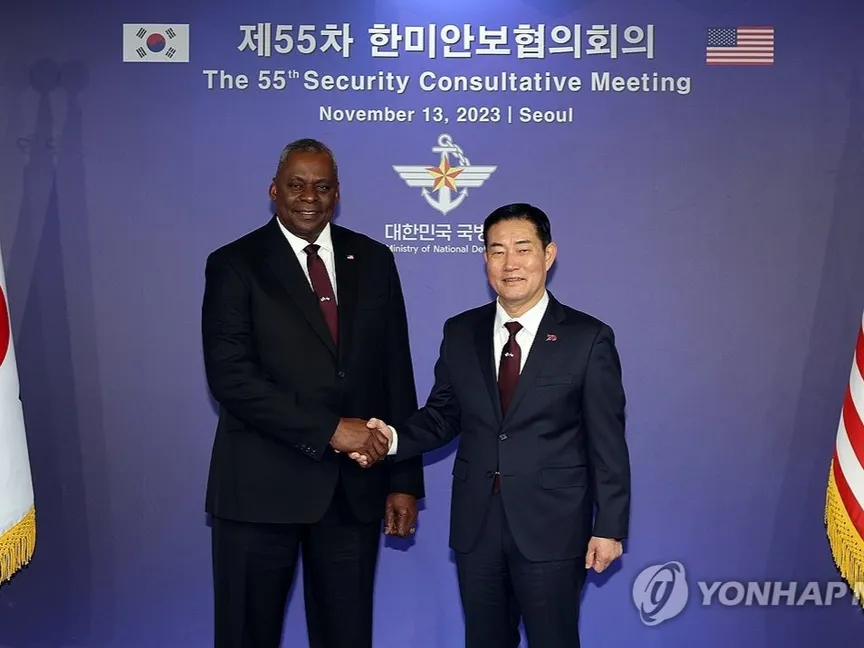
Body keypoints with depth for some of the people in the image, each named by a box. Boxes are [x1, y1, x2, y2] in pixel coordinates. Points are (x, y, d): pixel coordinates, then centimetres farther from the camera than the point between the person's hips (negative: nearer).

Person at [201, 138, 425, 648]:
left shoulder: (373, 261, 9)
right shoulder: (235, 264, -2)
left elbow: (396, 374, 9)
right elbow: (230, 377, -13)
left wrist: (404, 479, 5)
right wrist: (329, 430, -17)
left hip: (355, 487, 3)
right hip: (262, 487, -3)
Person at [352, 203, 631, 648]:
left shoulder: (588, 339, -6)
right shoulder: (460, 332, 5)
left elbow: (607, 443, -5)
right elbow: (442, 416, 9)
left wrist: (609, 527, -6)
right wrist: (395, 437, -10)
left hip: (552, 527, -3)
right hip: (476, 526, 4)